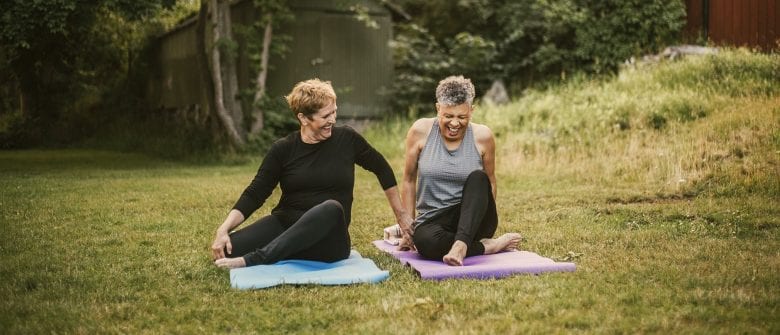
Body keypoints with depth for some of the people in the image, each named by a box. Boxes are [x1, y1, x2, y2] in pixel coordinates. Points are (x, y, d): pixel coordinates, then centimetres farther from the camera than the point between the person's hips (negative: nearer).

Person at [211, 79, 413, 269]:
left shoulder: (347, 139, 1)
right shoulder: (283, 149, 1)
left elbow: (383, 169, 15)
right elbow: (254, 194, -1)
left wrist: (401, 214, 19)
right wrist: (224, 228, -15)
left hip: (327, 239, 0)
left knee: (331, 208, -37)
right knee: (228, 249, -27)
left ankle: (250, 261, -36)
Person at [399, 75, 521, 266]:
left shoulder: (482, 136, -5)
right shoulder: (421, 131, -6)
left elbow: (490, 182, 10)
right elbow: (409, 180, 2)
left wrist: (485, 213, 13)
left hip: (472, 220, 0)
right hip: (432, 221, 0)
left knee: (477, 177, -29)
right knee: (425, 241, -36)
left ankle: (461, 244, -39)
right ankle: (490, 246, -17)